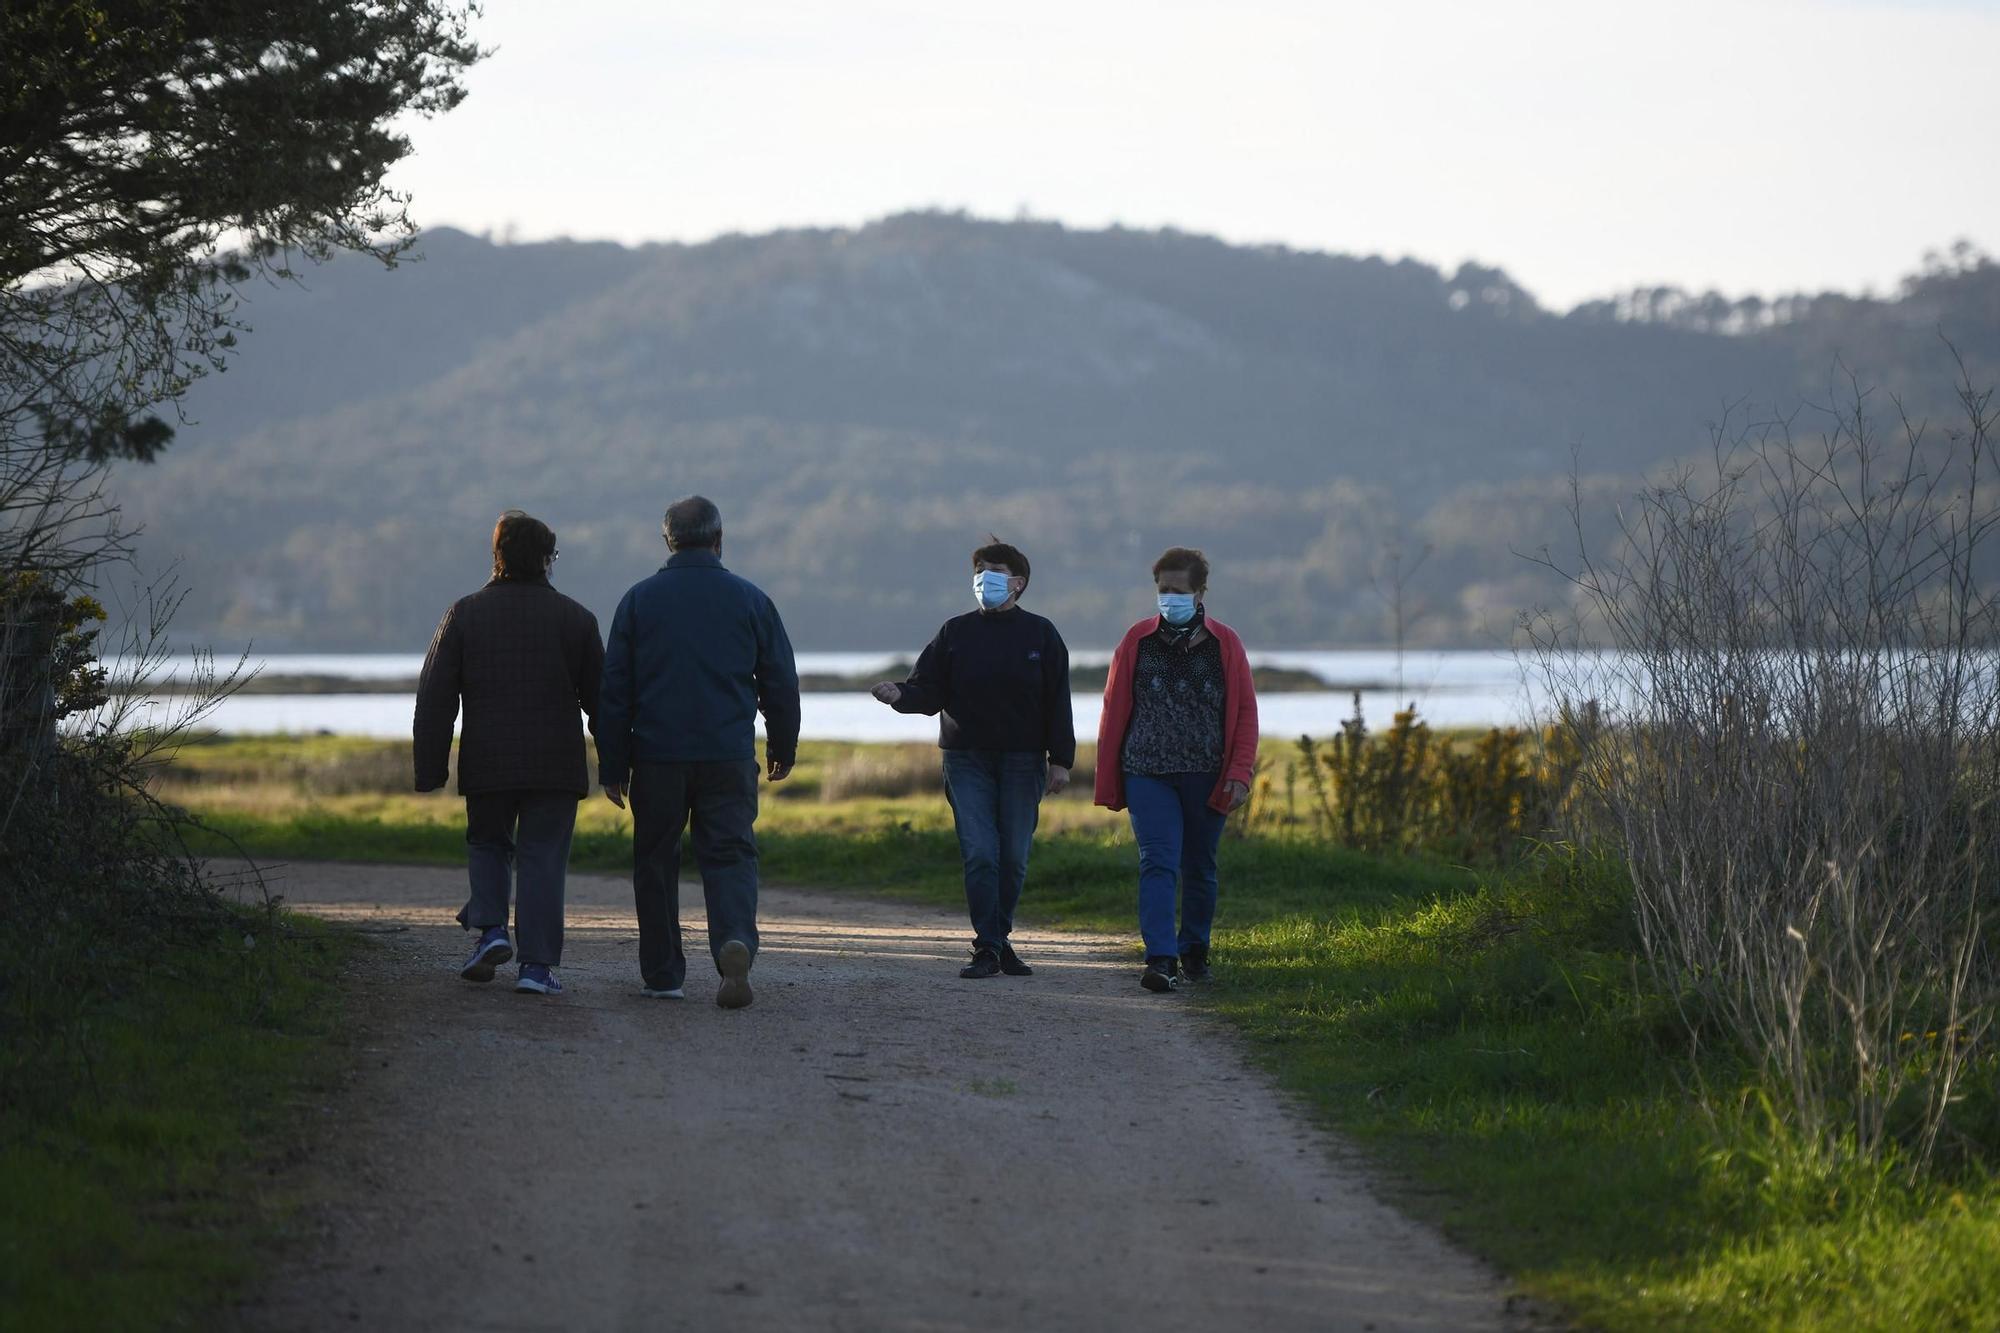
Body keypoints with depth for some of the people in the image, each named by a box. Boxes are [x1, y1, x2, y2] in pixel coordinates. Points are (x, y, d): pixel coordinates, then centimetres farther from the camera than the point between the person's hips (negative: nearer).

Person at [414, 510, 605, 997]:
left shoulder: (465, 614, 2)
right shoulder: (575, 618, 2)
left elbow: (434, 697, 0)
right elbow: (599, 698, 5)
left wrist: (430, 769, 3)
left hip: (486, 764, 1)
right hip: (556, 765, -1)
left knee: (487, 844, 21)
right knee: (542, 857, 3)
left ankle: (490, 928, 0)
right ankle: (537, 964, -3)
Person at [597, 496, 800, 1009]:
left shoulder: (639, 600, 2)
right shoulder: (750, 600, 3)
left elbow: (614, 688, 2)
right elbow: (781, 682, 8)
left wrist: (613, 765, 7)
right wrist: (783, 748, 22)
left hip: (657, 757, 0)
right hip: (729, 756, 0)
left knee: (656, 862, 12)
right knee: (730, 856, 0)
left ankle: (662, 973, 15)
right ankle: (735, 941, -26)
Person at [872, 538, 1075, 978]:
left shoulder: (1039, 634, 5)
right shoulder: (955, 633, 7)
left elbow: (1058, 702, 4)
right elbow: (930, 690, 5)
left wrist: (1060, 760, -2)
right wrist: (900, 695, -17)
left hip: (1022, 762, 0)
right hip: (967, 760, 0)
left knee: (1013, 857, 3)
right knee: (979, 853, -8)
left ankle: (999, 939, 17)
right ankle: (987, 947, -6)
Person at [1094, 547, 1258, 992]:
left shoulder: (1224, 645, 3)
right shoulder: (1138, 641, 3)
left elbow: (1245, 712, 4)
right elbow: (1114, 709, 6)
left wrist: (1240, 772, -6)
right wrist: (1108, 780, 4)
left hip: (1207, 778, 1)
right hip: (1148, 773, -1)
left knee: (1200, 868, 11)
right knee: (1158, 863, -13)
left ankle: (1194, 951, 27)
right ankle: (1161, 959, -21)